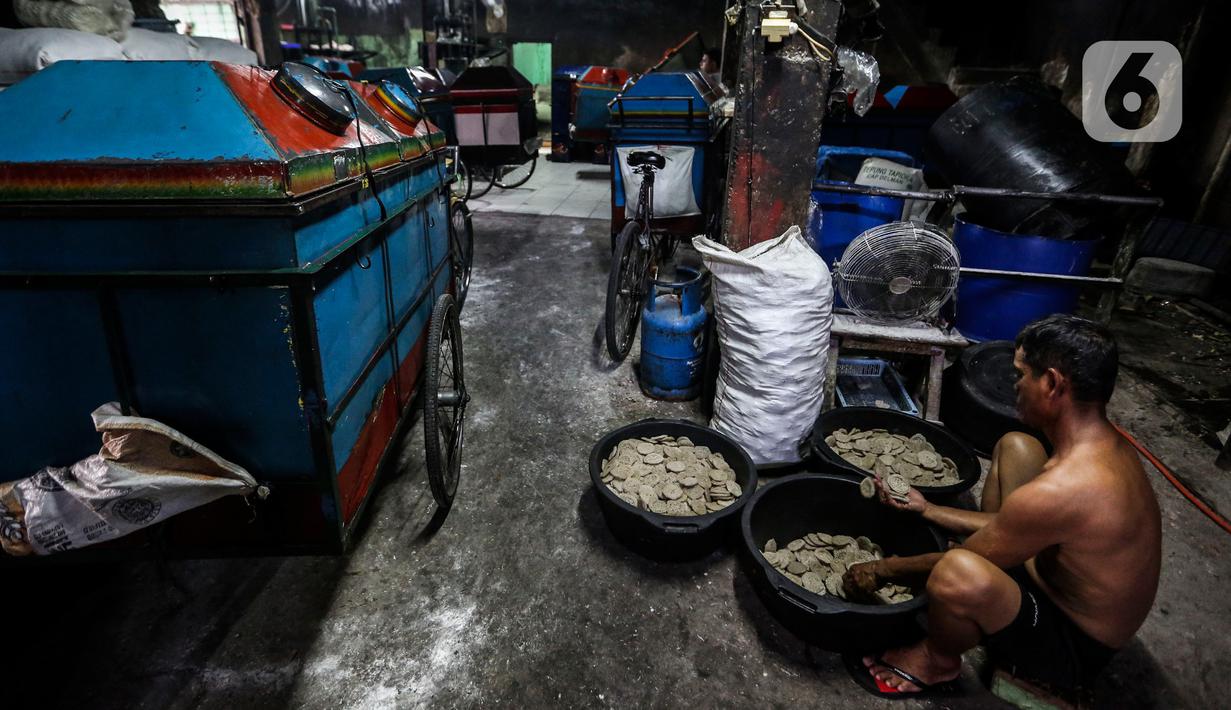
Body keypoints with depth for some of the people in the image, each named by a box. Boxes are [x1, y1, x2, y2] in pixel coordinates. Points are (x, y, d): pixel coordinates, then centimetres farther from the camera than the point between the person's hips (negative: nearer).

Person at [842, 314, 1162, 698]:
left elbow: (965, 563, -20)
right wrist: (927, 510, 9)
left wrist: (883, 569, -5)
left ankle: (938, 663, -1)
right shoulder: (1105, 441, -6)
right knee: (1015, 446, 10)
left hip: (1072, 648, -9)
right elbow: (1014, 523, 6)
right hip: (1071, 593, 9)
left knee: (958, 573, -40)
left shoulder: (1059, 490, -35)